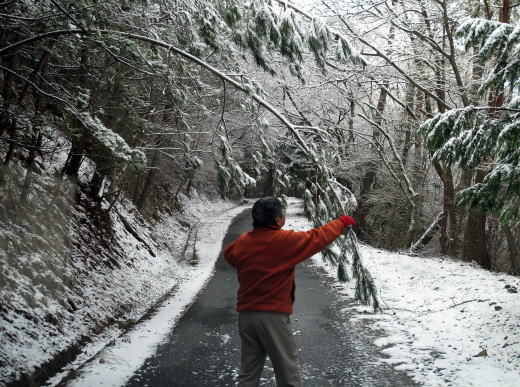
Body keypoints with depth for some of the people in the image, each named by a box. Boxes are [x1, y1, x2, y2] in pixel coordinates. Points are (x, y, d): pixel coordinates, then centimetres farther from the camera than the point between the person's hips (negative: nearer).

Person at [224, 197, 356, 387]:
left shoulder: (242, 242, 1)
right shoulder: (287, 240, -14)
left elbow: (229, 254, 23)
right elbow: (318, 238, -1)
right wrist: (342, 222, 13)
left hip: (246, 314, 6)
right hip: (274, 316, -6)